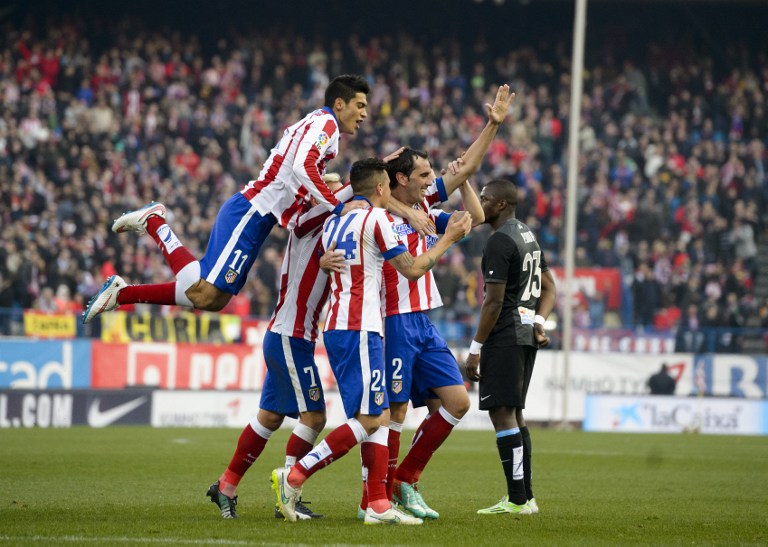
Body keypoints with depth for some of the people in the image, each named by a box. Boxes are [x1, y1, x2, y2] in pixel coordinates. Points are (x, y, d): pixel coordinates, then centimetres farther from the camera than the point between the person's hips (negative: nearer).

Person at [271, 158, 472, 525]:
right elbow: (412, 269, -5)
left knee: (380, 417, 8)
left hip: (336, 328, 9)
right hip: (359, 329, -9)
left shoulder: (332, 222, 15)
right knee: (369, 419, -9)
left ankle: (378, 505, 1)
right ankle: (294, 476, -13)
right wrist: (449, 239, 8)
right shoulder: (376, 218, -7)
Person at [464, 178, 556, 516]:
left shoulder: (499, 242, -15)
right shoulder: (528, 236, 17)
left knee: (502, 413, -9)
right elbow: (549, 287, 22)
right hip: (527, 335, 10)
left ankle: (518, 499, -12)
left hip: (505, 336, -10)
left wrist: (476, 349, -14)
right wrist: (539, 321, 8)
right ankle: (525, 497, 16)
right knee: (514, 413, 15)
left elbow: (494, 301, -18)